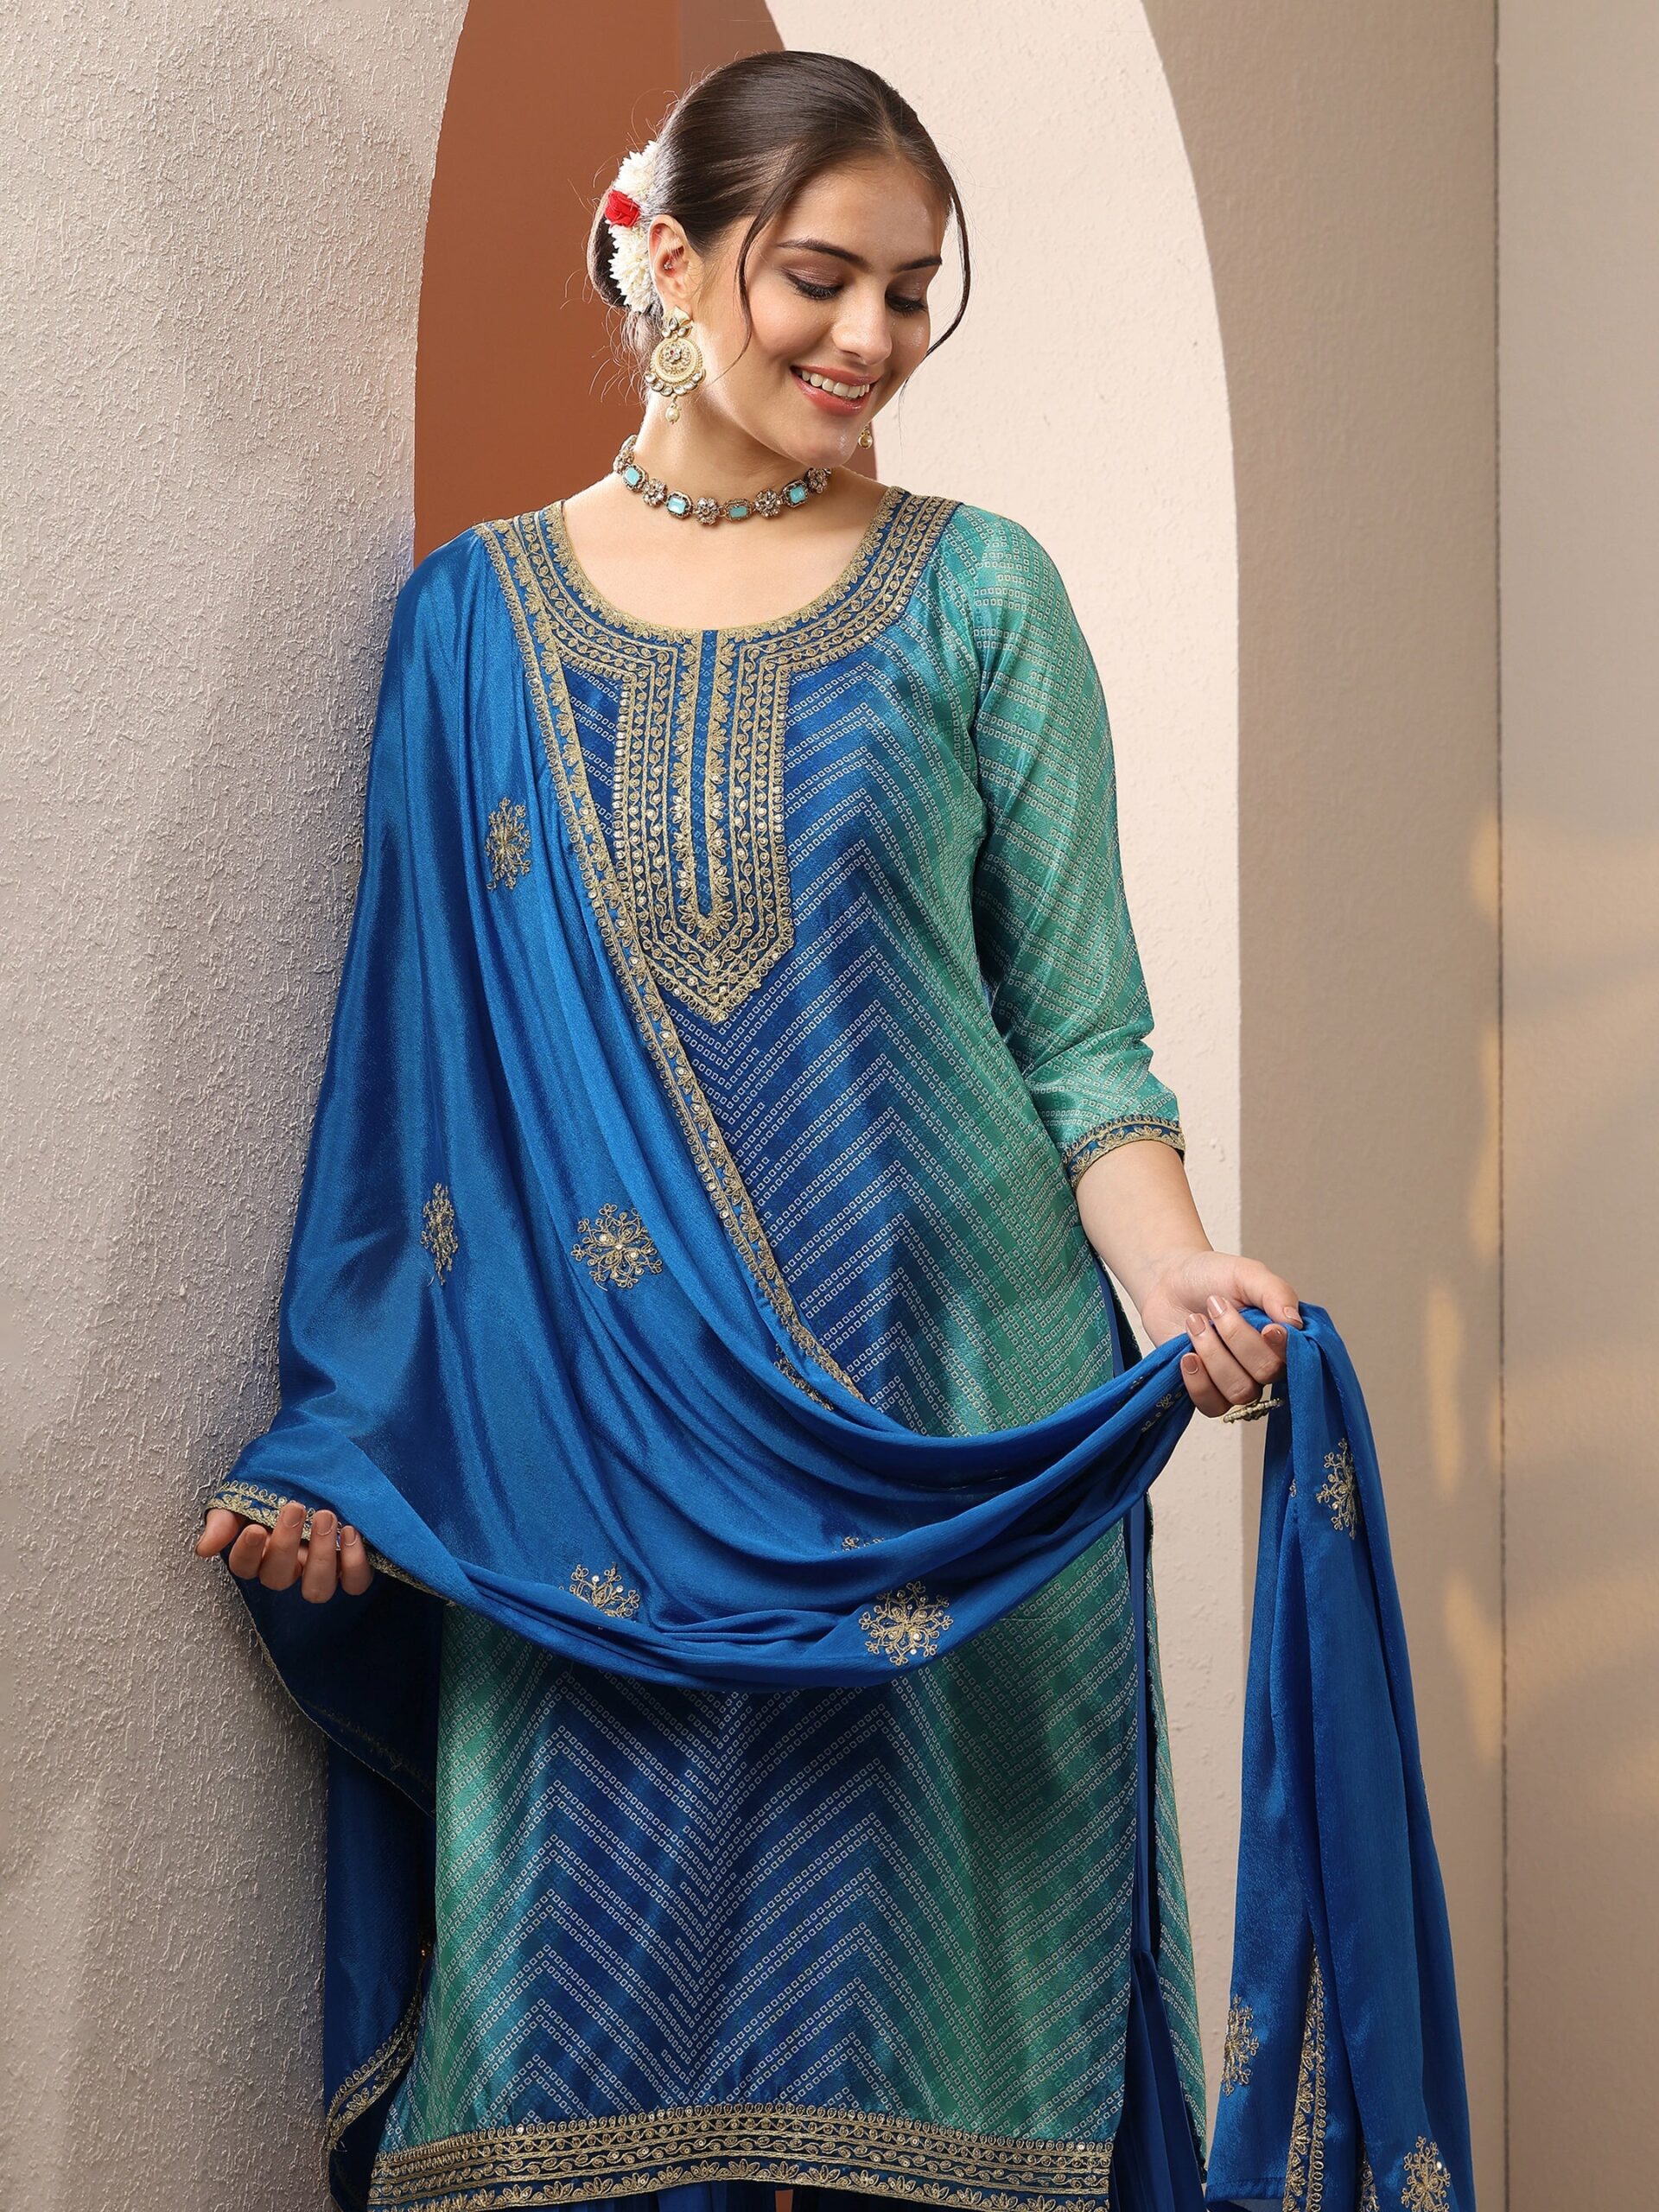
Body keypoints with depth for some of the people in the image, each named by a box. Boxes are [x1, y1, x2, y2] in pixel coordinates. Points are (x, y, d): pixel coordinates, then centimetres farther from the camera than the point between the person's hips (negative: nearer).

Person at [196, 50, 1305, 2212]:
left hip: (938, 1406, 0)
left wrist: (1168, 1261, -16)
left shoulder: (977, 592, 6)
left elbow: (1080, 1033, 3)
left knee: (900, 2017, 3)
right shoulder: (483, 608, 8)